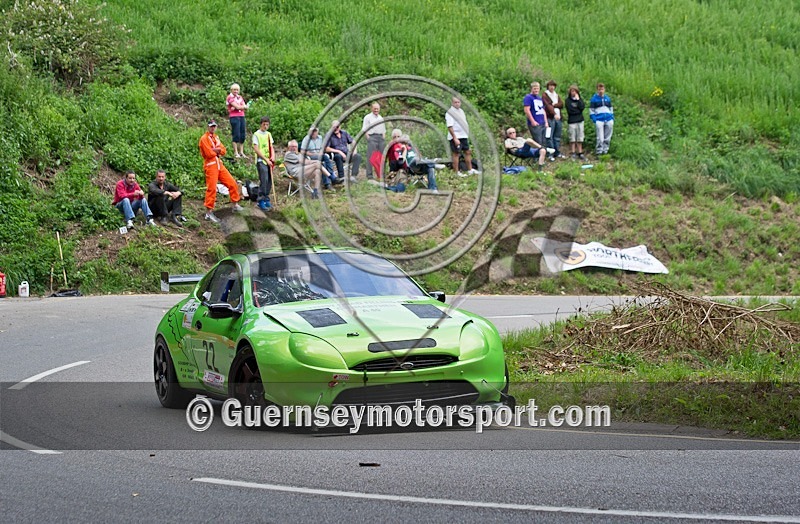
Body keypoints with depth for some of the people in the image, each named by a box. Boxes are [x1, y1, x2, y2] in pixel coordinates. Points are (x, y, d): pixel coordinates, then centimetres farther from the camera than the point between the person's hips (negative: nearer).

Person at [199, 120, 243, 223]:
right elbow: (209, 153, -18)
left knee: (232, 183, 8)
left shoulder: (216, 137, 17)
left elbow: (224, 151, 8)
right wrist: (218, 151, -1)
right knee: (211, 189, -11)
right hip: (210, 166, -8)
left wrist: (215, 150, -11)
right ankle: (209, 213, -8)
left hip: (219, 164, 8)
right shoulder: (204, 139, -9)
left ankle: (235, 205, 22)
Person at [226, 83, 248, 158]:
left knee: (242, 135, 4)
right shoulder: (230, 97, -3)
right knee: (236, 135, -9)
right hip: (234, 117, -7)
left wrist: (238, 107, -9)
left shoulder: (240, 97, 18)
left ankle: (241, 152, 10)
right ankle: (236, 153, -5)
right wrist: (243, 106, 2)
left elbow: (245, 107, 6)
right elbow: (237, 106, -14)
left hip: (241, 116, 7)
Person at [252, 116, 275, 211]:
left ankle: (266, 199, 16)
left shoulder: (268, 134, 15)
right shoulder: (257, 134, -5)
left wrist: (272, 156, -4)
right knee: (264, 181, -13)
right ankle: (261, 201, -9)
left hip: (269, 161, 6)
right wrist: (266, 159, -14)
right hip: (261, 161, -6)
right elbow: (256, 149, -11)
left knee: (269, 181, 6)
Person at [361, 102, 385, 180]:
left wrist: (384, 138, 10)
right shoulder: (368, 117, 4)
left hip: (381, 138, 6)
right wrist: (368, 138, -12)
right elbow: (364, 129, -2)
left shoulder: (381, 118, 21)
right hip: (372, 136, -6)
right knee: (371, 157, -9)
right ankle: (369, 175, -9)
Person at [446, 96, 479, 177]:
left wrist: (467, 135, 20)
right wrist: (455, 138, -24)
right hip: (456, 137, -9)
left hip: (463, 136, 9)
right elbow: (450, 127, -19)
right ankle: (456, 172, -1)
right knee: (456, 154, -5)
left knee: (467, 152, 12)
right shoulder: (450, 113, -12)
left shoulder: (461, 111, 15)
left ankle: (470, 170, 20)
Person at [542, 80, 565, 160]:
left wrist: (554, 105, -10)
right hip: (550, 118, -7)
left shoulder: (556, 95, 20)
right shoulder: (545, 95, -1)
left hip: (558, 117, 7)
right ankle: (551, 154, -7)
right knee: (550, 136, -7)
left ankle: (557, 153, 16)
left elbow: (561, 104, 7)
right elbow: (547, 106, -15)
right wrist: (554, 114, -27)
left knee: (557, 136, 10)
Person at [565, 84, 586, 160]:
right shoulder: (568, 100, 1)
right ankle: (573, 153, 5)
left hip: (580, 120, 3)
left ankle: (580, 152, 10)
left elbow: (582, 107, -5)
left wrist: (578, 100, -7)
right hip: (571, 121, -3)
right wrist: (578, 110, -5)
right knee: (572, 139, -2)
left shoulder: (580, 99, 12)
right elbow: (570, 110, -11)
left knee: (580, 138, 4)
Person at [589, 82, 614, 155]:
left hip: (608, 119, 4)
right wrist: (593, 119, -8)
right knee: (600, 137, -11)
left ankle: (605, 150, 14)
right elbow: (591, 110, 3)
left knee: (608, 137, 6)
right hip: (599, 120, -4)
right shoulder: (594, 98, 3)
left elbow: (611, 108, 24)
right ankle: (599, 151, -6)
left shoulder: (607, 98, 14)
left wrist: (612, 117, 13)